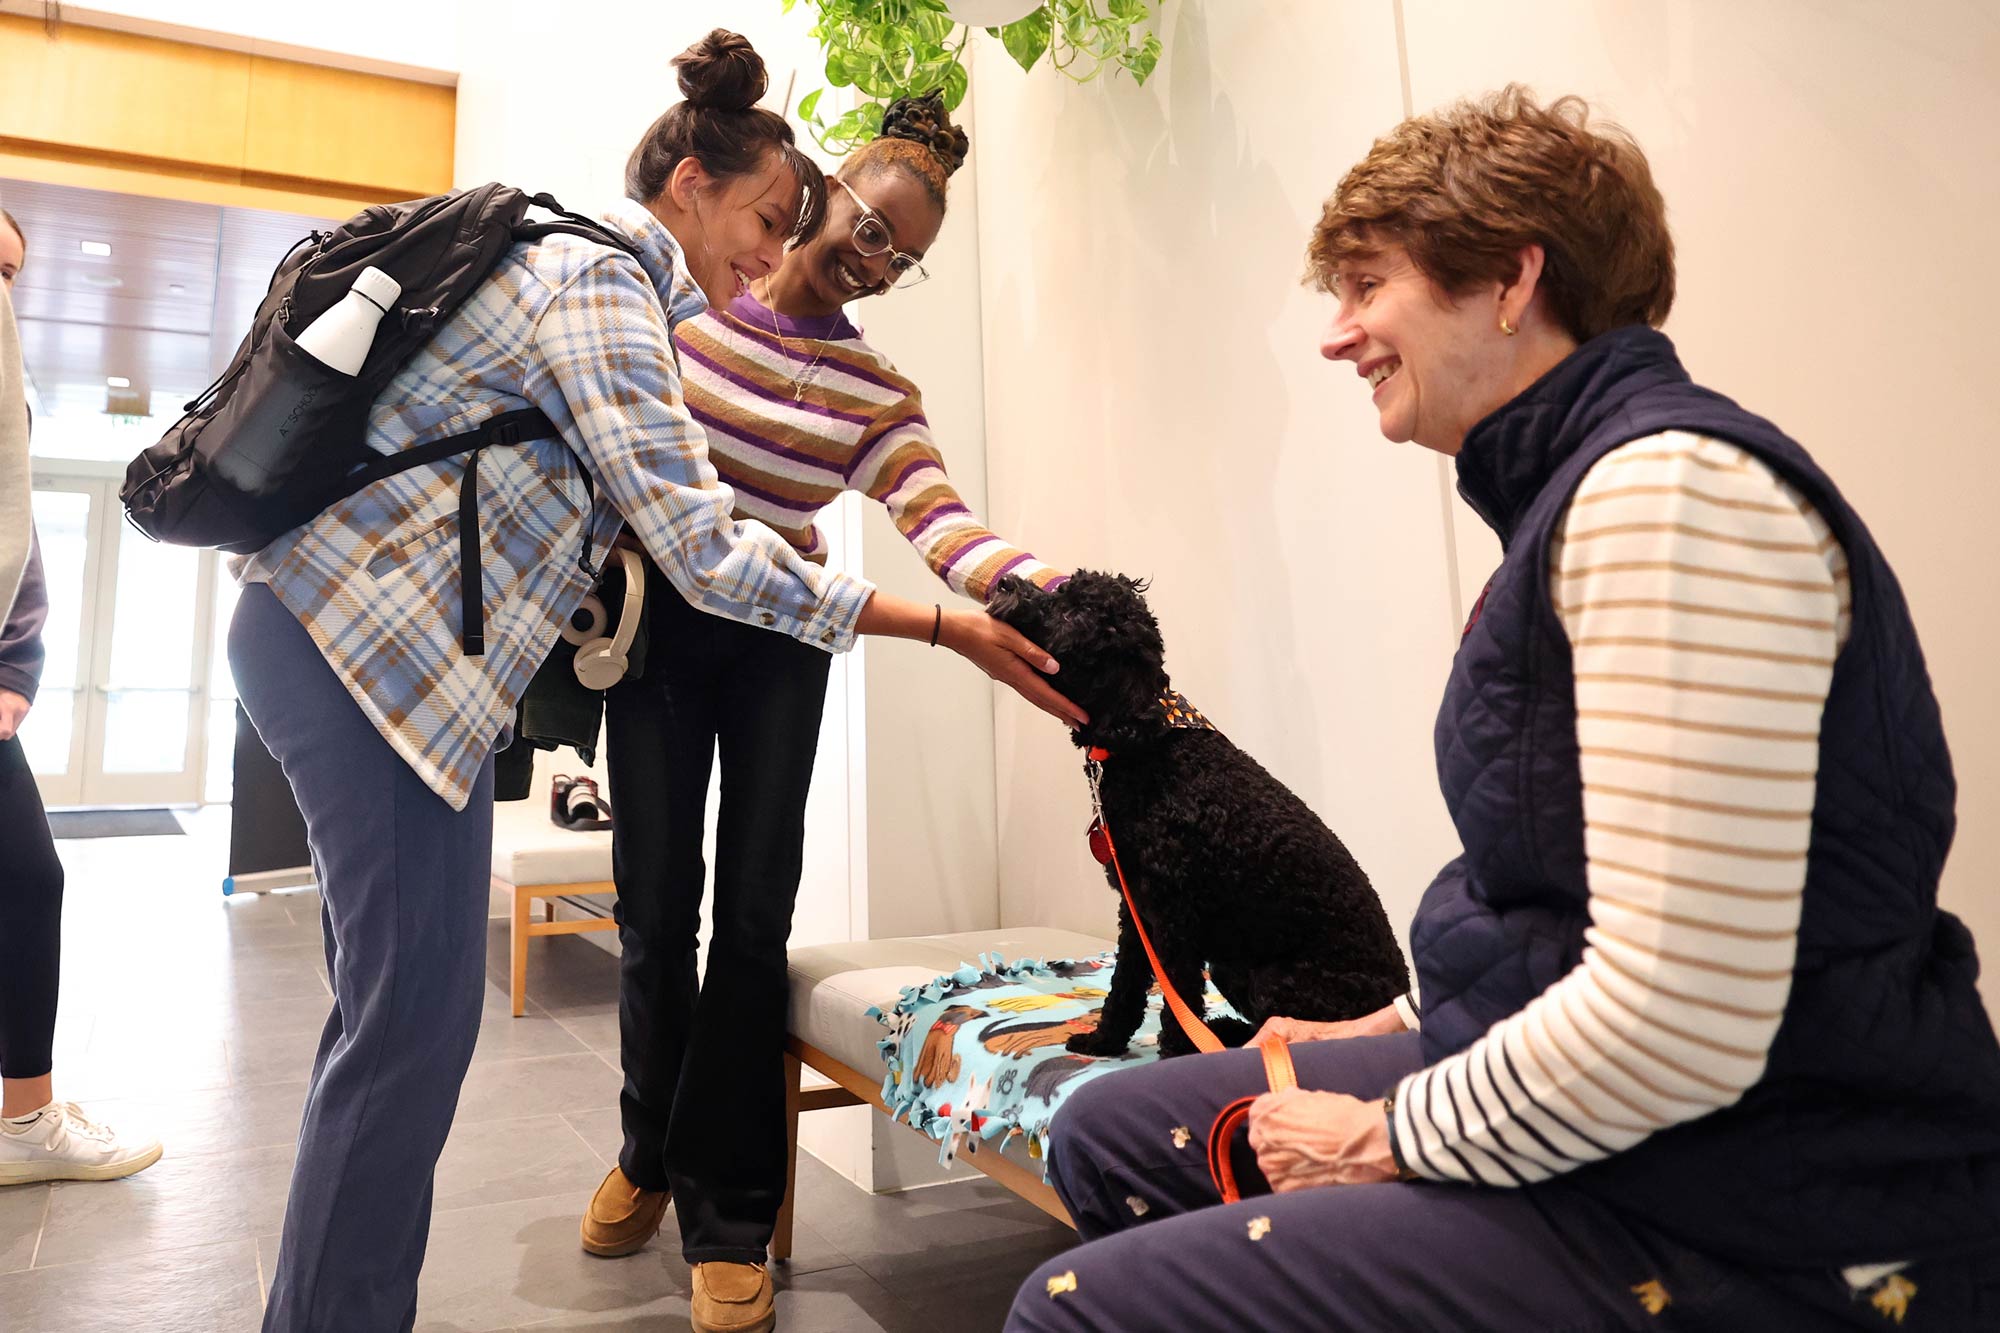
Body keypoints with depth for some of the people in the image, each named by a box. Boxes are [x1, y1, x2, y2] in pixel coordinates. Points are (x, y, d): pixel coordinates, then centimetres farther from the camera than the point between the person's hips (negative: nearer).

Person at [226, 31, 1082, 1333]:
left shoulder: (587, 267, 19)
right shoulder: (601, 277, -13)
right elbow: (706, 552, -20)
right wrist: (947, 627, -17)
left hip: (346, 632, 10)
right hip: (371, 644, -10)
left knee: (393, 1003, 15)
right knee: (416, 1019, -6)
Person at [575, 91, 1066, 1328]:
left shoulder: (877, 392, -1)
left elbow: (945, 527, -17)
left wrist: (1051, 592, -36)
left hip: (777, 646, 0)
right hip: (655, 623, 0)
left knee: (754, 914, -3)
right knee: (656, 904, 2)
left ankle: (729, 1217, 11)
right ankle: (653, 1149, 29)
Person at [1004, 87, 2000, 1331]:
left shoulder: (1671, 483, -22)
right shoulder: (1572, 485, 10)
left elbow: (1674, 1017, -27)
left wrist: (1391, 1132, -13)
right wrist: (1395, 1031, 15)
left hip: (1745, 1227, -9)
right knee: (1108, 1137, 13)